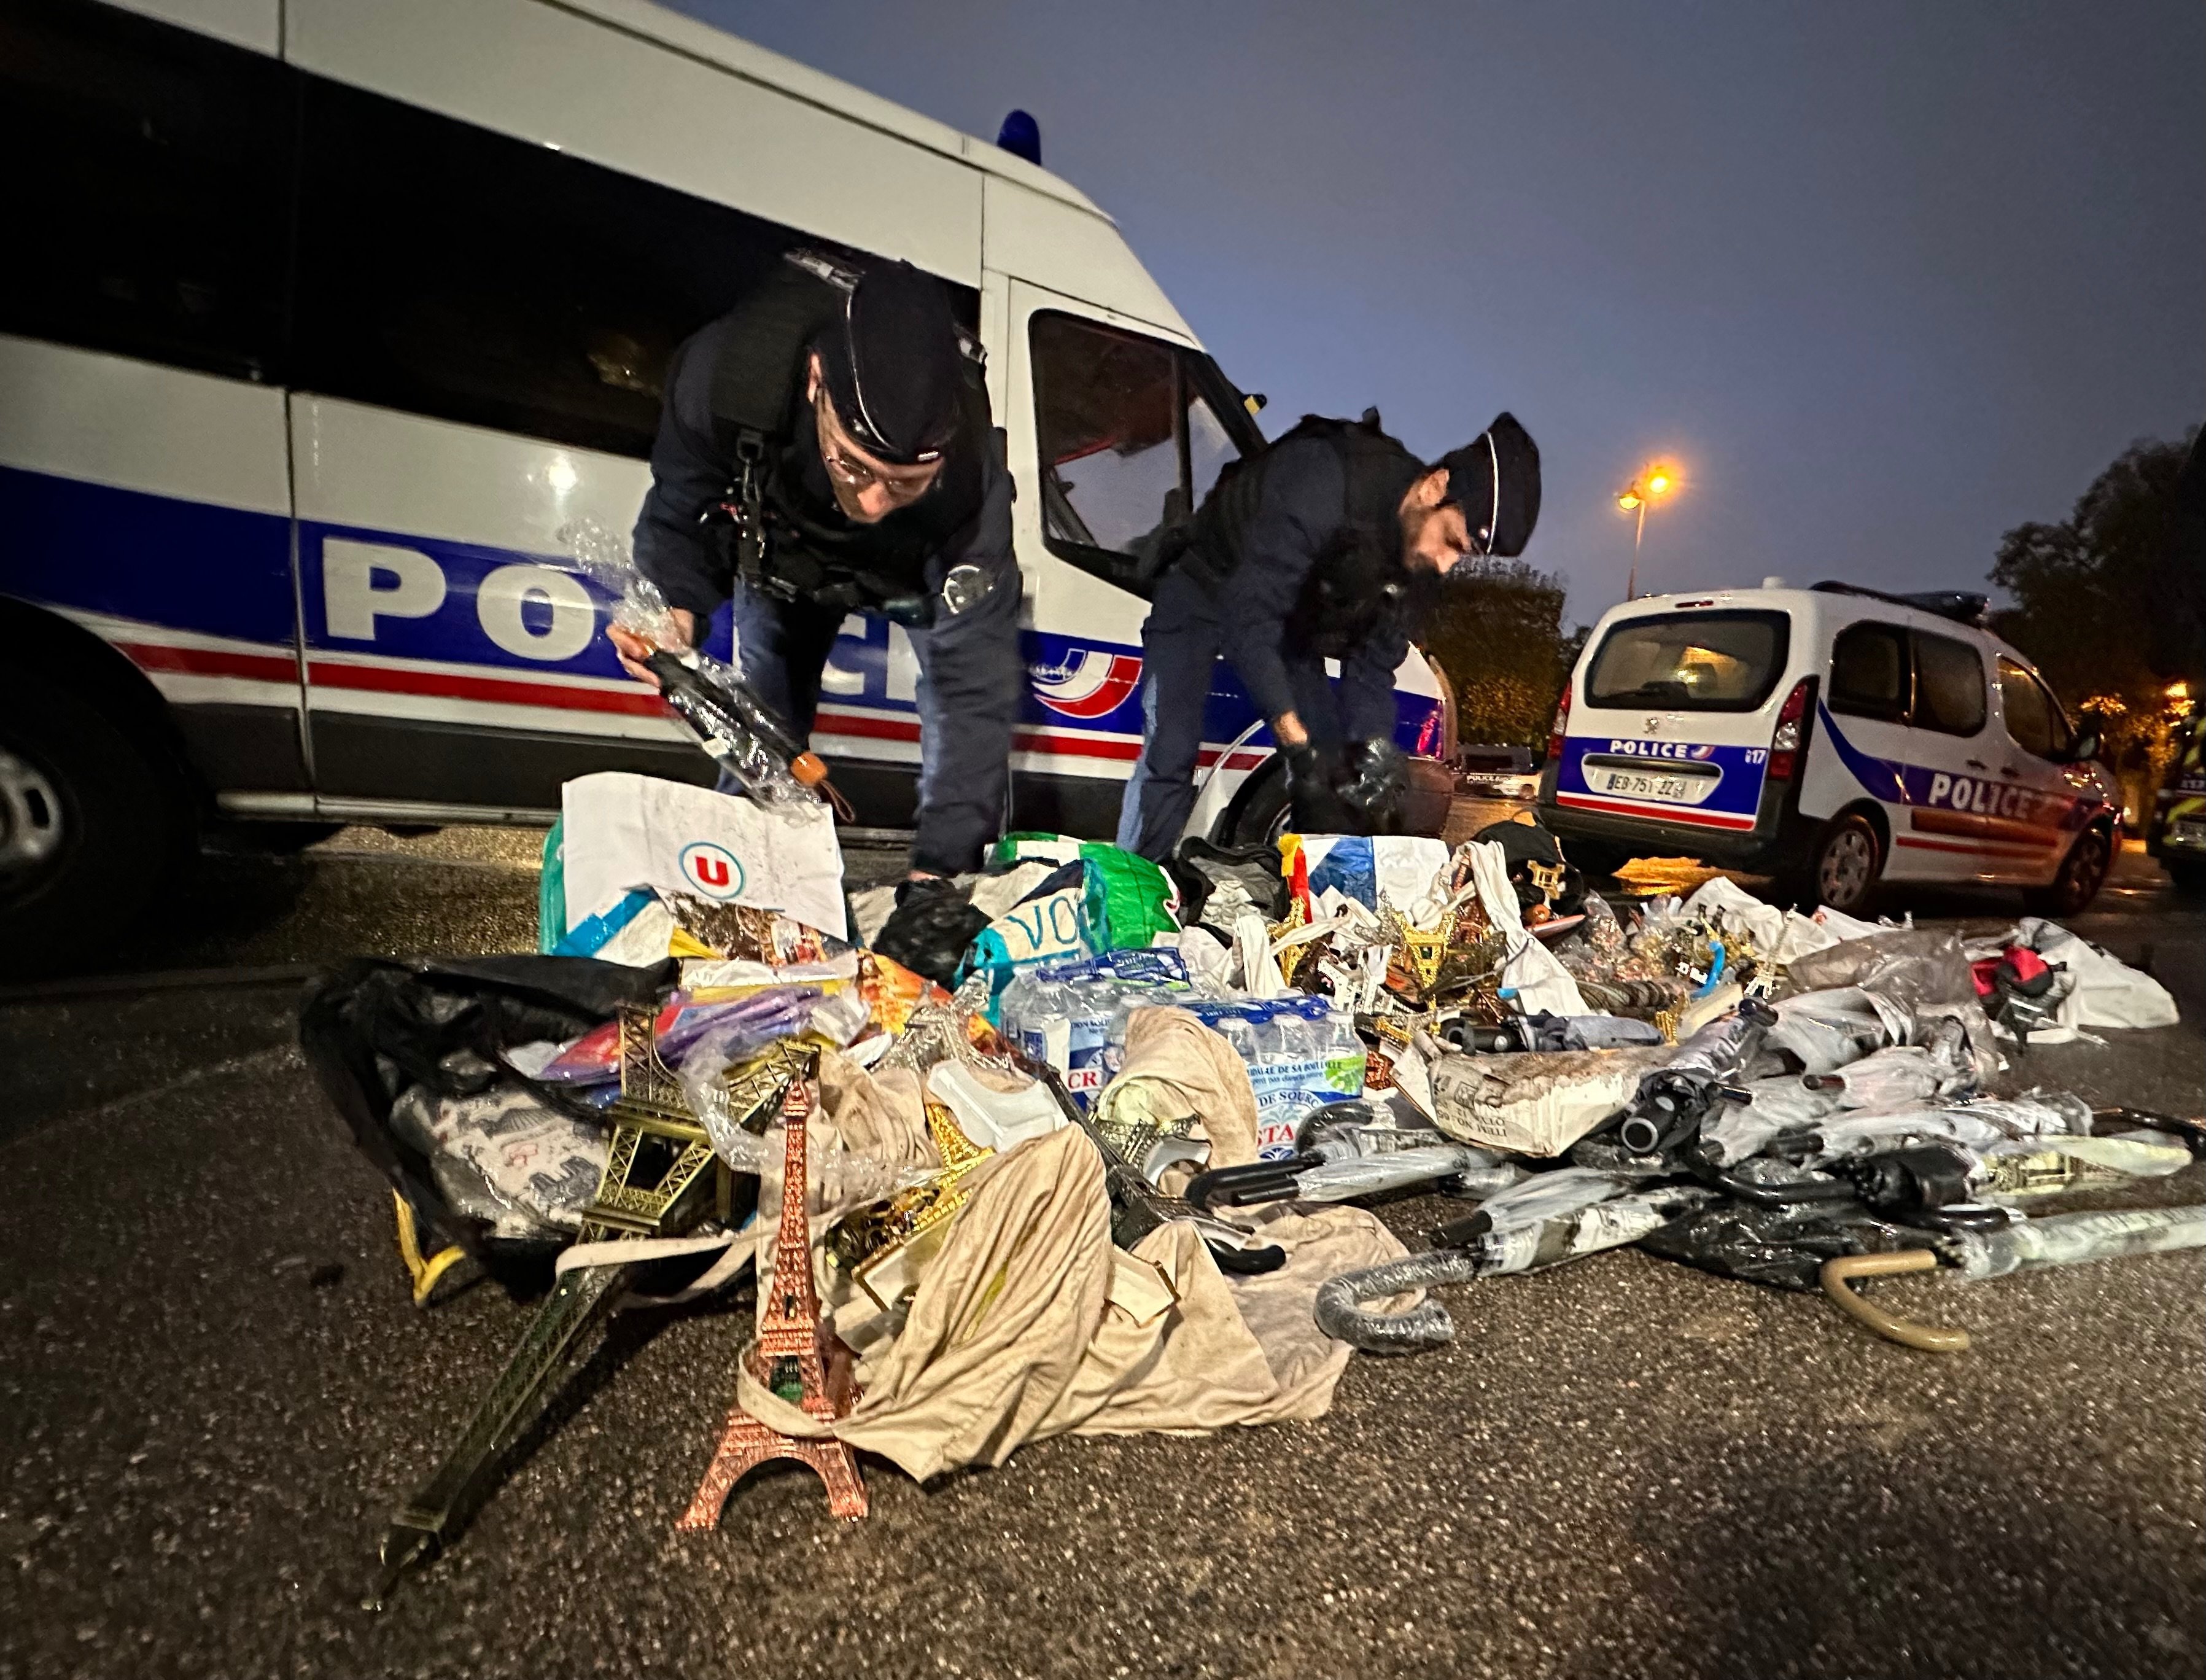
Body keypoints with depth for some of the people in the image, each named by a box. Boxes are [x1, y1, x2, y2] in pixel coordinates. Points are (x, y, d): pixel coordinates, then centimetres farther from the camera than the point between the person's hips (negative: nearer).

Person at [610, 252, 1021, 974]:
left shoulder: (970, 471, -45)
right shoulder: (725, 372, -40)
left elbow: (976, 687, -45)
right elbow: (678, 516, -20)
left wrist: (936, 873, -51)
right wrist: (674, 605, -42)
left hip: (917, 569, -1)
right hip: (780, 552, 2)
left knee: (964, 684, -20)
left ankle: (961, 887, -4)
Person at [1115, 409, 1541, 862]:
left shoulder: (1422, 555, -13)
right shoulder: (1321, 480, -35)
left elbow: (1372, 666, -7)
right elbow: (1248, 616, -37)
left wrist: (1375, 752, -24)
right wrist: (1297, 746, -39)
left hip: (1288, 615, 6)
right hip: (1204, 586, -6)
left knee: (1332, 764, -3)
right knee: (1170, 755, -20)